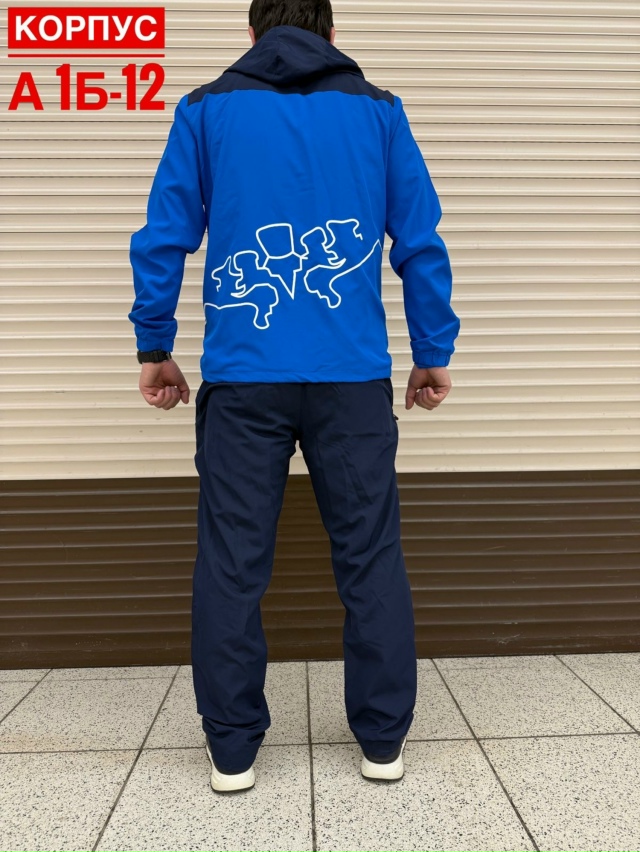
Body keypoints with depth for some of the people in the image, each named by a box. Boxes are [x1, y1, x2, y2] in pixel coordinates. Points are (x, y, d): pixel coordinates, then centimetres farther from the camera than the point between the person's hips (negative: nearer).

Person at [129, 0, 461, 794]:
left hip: (242, 376, 0)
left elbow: (163, 237, 5)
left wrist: (154, 347, 13)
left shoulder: (205, 109, 12)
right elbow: (421, 241, 7)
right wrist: (433, 354, 12)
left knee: (232, 563, 7)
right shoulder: (378, 110, 12)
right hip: (353, 376, 1)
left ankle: (232, 748, 16)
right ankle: (383, 739, 18)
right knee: (370, 556, 8)